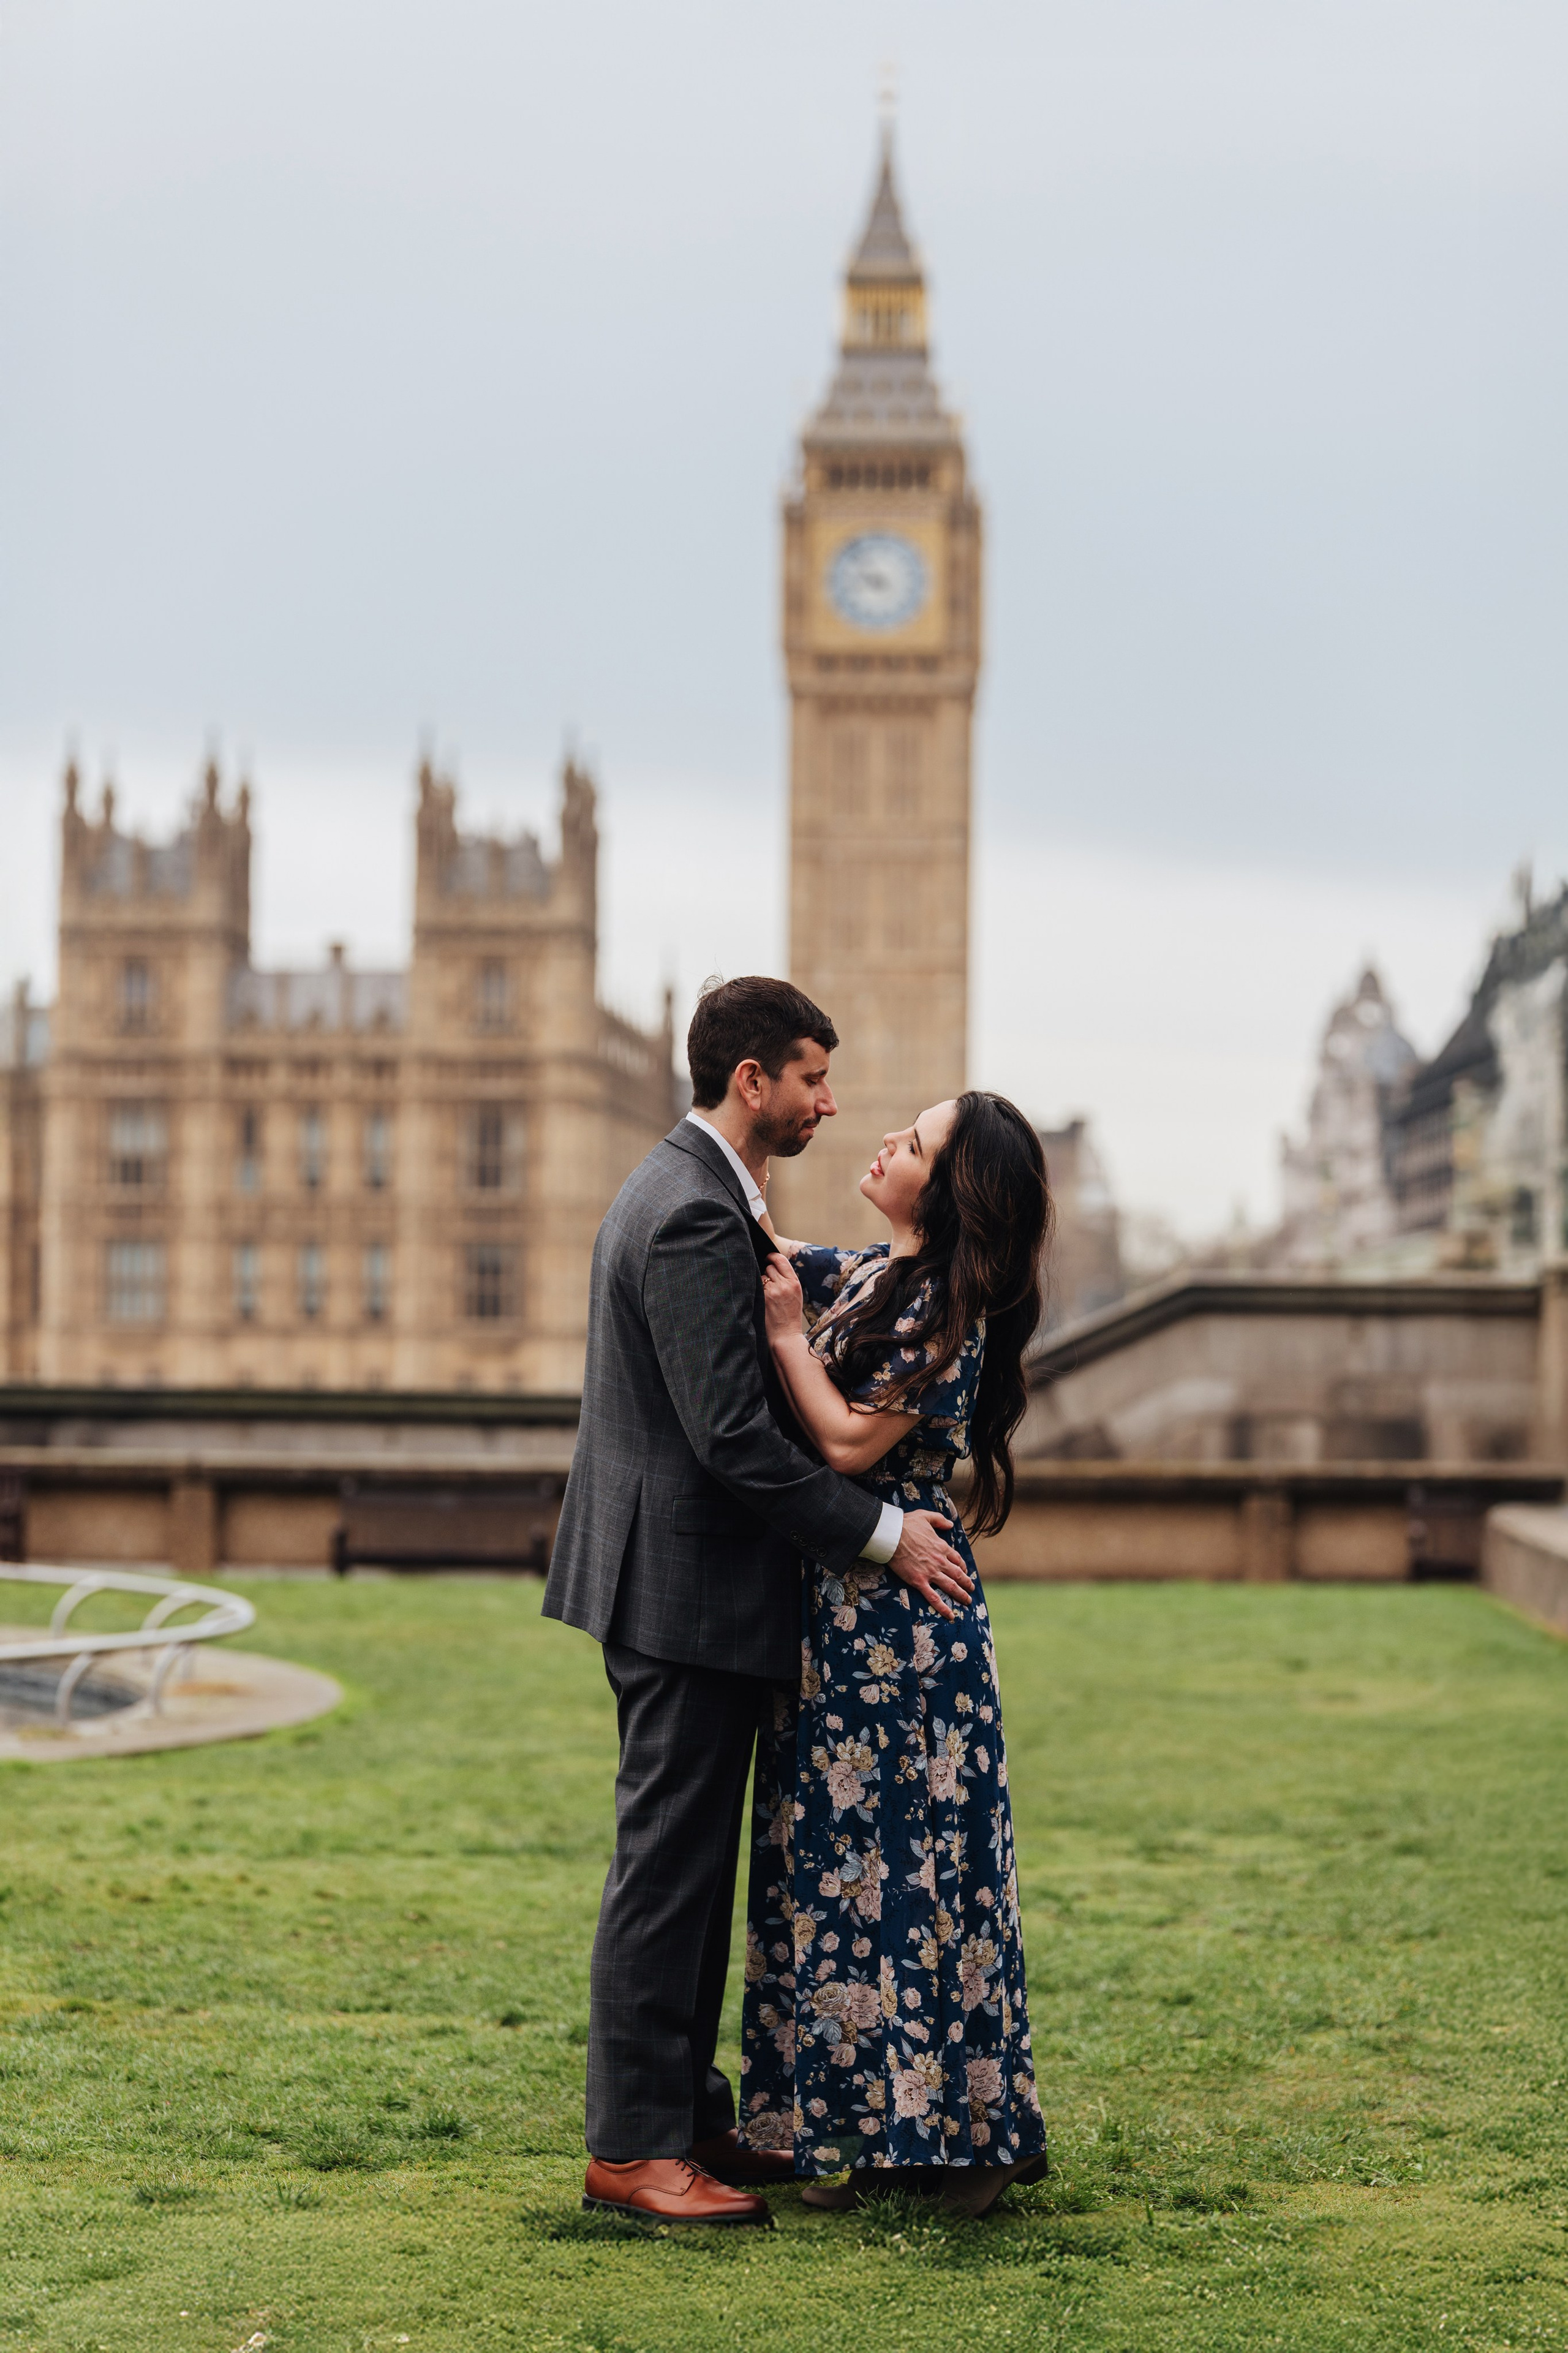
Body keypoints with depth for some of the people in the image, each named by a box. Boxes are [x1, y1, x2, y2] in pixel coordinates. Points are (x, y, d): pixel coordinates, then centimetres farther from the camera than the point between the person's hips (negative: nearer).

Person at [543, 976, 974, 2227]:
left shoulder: (687, 1192, 14)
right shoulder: (695, 1216, -20)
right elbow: (732, 1433, -23)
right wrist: (882, 1532, -17)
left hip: (678, 1574, 11)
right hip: (686, 1582, -11)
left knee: (689, 1863, 15)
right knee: (669, 1864, -4)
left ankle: (690, 2117, 23)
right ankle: (633, 2147, 4)